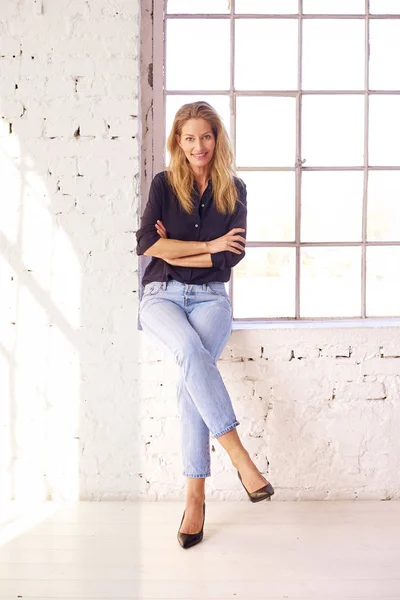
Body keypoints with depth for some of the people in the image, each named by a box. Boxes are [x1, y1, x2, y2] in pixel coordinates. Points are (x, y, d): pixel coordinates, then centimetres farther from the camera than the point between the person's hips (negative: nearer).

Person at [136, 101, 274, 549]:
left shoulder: (234, 190, 10)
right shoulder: (164, 184, 7)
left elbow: (232, 256, -1)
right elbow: (146, 244, -5)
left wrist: (174, 251, -4)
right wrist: (207, 246, -6)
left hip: (210, 297, 0)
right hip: (162, 295, 0)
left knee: (191, 378, -26)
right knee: (192, 351, -34)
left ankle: (195, 496, -22)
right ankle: (239, 457, -32)